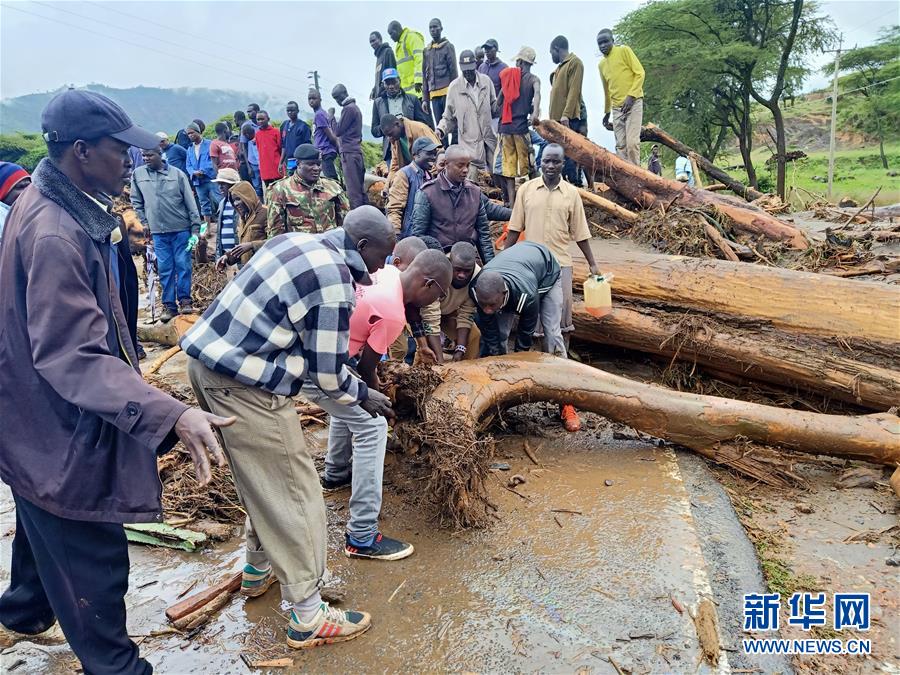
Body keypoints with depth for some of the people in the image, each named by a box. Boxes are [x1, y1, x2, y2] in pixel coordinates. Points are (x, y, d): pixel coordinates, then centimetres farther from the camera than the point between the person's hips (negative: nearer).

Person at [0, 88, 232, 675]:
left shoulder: (58, 206, 2)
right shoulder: (54, 235, -31)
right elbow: (74, 359, -37)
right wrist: (172, 415, -45)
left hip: (48, 415, 11)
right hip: (63, 429, -11)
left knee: (48, 527, 32)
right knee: (92, 558, 6)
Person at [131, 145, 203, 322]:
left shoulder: (177, 174, -3)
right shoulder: (138, 174, 3)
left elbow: (190, 202, -1)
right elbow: (136, 201, 13)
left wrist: (195, 229, -4)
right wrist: (144, 222, 5)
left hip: (181, 229, -1)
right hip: (158, 231, 2)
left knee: (184, 265, 0)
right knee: (164, 269, 4)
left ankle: (184, 300, 13)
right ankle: (169, 305, 12)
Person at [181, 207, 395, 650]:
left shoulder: (297, 242, 11)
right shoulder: (333, 282, -16)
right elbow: (327, 371, -13)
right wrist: (364, 396, 7)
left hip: (206, 358, 10)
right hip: (243, 382, -10)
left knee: (263, 481, 25)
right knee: (293, 495, 1)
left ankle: (258, 569, 42)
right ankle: (308, 618, 13)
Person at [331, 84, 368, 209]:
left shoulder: (348, 109, -9)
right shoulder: (355, 107, 21)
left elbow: (338, 131, -11)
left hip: (349, 152, -10)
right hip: (357, 150, 10)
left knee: (352, 188, -11)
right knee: (360, 187, 10)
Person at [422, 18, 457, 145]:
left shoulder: (448, 46, 4)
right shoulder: (427, 50, 18)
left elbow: (453, 71, -1)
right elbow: (425, 76, 18)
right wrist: (425, 99, 12)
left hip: (447, 93, -5)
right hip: (434, 95, 5)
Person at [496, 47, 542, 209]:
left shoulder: (508, 76, 10)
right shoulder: (533, 79, 1)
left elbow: (498, 102, 13)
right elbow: (537, 93, -21)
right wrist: (535, 112, -35)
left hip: (505, 127, 3)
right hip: (521, 127, -3)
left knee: (508, 165, 7)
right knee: (526, 166, 5)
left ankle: (512, 203, 5)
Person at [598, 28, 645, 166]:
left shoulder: (624, 50, -1)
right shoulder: (601, 64, 16)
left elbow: (640, 73, -7)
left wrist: (631, 96, -17)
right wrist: (607, 112, 26)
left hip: (633, 102, -6)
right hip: (617, 107, 6)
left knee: (632, 142, -16)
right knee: (620, 146, 0)